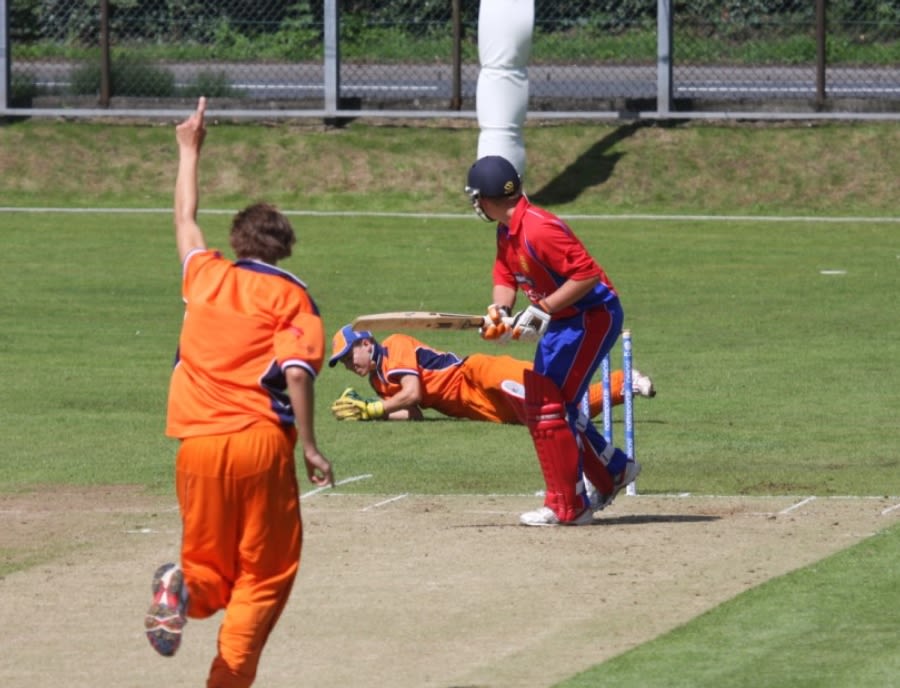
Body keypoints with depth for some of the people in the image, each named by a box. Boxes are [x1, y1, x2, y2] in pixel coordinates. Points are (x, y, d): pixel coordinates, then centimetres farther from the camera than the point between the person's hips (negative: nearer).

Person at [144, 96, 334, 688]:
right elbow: (297, 373, -11)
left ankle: (185, 589, -20)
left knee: (212, 569, 16)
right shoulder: (292, 297, 1)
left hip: (198, 442, 3)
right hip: (263, 441, -3)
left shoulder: (207, 276, 12)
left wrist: (190, 151, 42)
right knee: (265, 574, 4)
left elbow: (185, 218, 31)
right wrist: (309, 446, -6)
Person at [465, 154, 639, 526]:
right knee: (542, 407, 18)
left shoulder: (537, 229, -26)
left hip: (592, 317, -11)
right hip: (560, 321, 11)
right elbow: (505, 277, 11)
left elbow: (587, 273, -29)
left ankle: (568, 507, -5)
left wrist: (542, 310, -28)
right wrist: (499, 310, -10)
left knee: (548, 408, -12)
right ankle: (613, 472, 32)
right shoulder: (506, 232, 6)